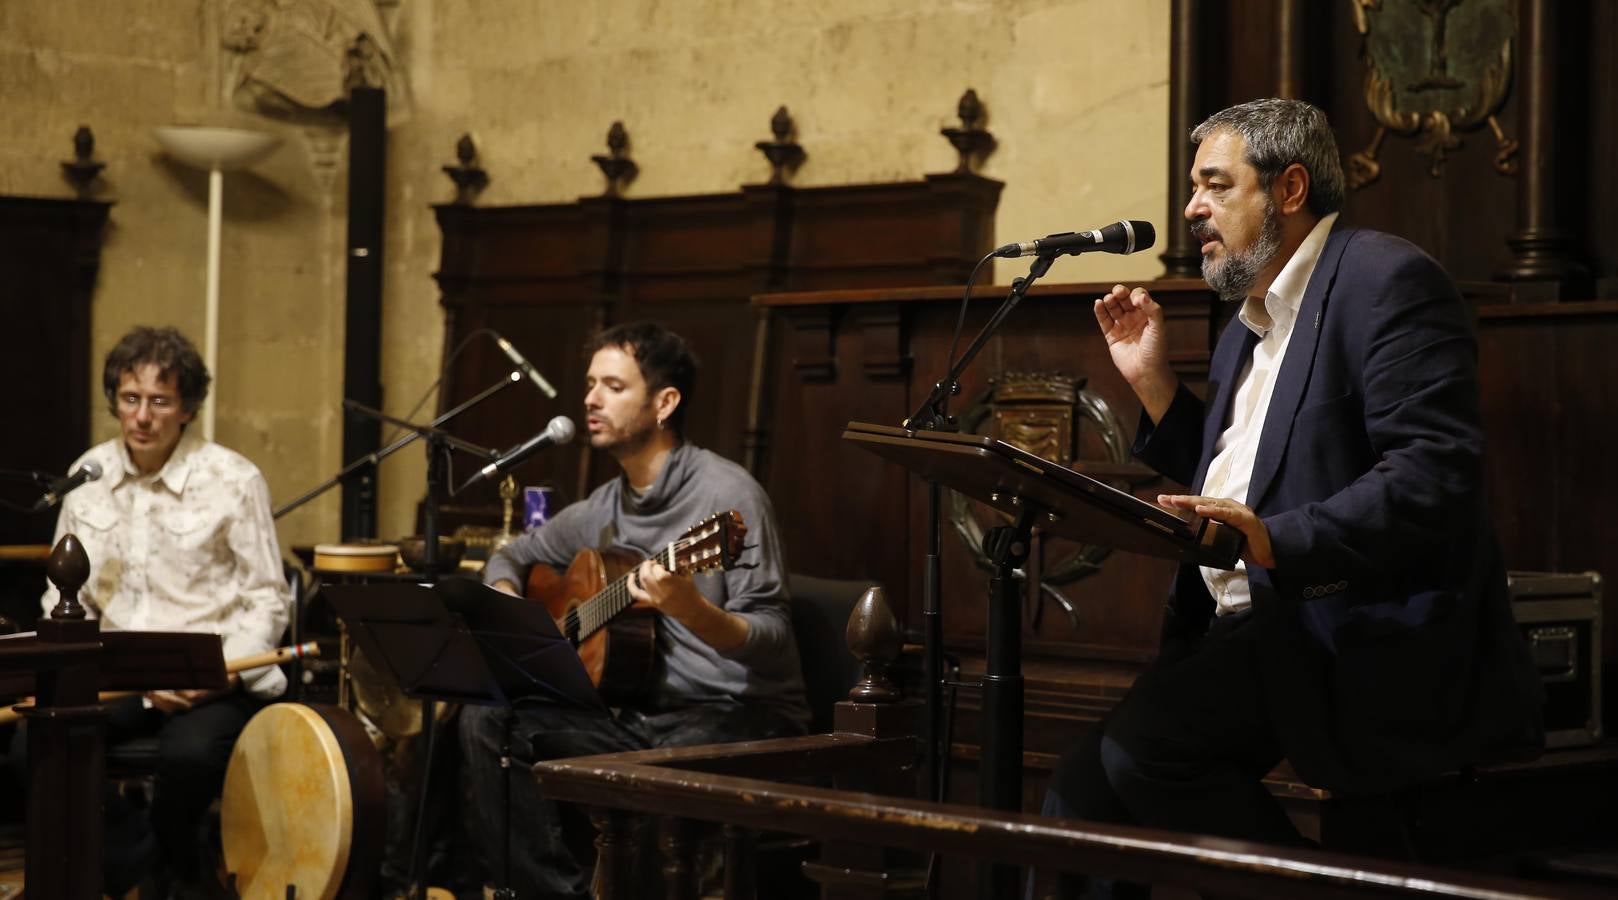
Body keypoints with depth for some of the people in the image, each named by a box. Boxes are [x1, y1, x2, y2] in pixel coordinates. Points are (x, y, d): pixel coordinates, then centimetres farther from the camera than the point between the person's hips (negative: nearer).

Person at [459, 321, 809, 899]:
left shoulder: (726, 494, -13)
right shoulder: (602, 509, 9)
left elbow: (772, 641, -18)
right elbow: (513, 557, 26)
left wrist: (691, 611, -37)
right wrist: (507, 604, 3)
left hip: (741, 719, -7)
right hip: (639, 714, 7)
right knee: (486, 719, -7)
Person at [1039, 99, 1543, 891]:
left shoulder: (1386, 281, -8)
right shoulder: (1248, 328, 22)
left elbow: (1435, 474, -20)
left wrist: (1279, 541, -31)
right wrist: (1151, 380, 16)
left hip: (1368, 640, -9)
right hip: (1252, 632, 9)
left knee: (1144, 744, -28)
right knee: (1080, 791, -6)